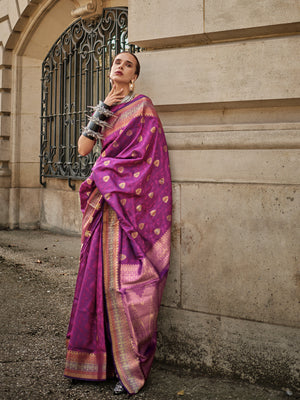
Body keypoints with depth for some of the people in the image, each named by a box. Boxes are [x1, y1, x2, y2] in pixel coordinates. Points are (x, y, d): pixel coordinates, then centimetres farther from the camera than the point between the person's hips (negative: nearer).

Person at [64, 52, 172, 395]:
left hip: (130, 200, -6)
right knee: (101, 276, 5)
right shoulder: (103, 107, 18)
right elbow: (83, 148, 6)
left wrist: (104, 170, -4)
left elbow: (144, 155, -9)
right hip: (106, 203, 6)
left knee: (125, 280, -8)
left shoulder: (142, 106, 0)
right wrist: (104, 109, 0)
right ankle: (102, 357, 15)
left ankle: (132, 367, 2)